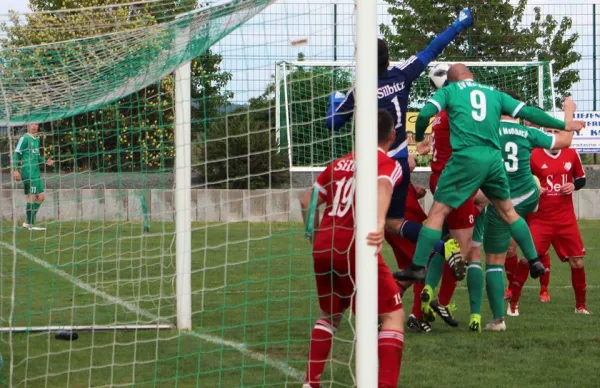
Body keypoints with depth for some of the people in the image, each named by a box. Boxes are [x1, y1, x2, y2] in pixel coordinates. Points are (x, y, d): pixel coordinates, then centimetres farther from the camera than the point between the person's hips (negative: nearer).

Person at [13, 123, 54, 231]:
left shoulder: (36, 140, 18)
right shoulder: (24, 138, -7)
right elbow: (16, 154, -10)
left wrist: (46, 161, 9)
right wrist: (15, 170, -18)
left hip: (36, 172, 9)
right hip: (28, 172, -9)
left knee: (41, 196, 8)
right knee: (32, 197, -7)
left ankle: (28, 222, 16)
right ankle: (30, 224, 2)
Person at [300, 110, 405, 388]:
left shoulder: (340, 163, 19)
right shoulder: (388, 165, 2)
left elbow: (308, 201, 23)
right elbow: (383, 187, -21)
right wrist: (379, 223, -40)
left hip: (323, 248, 6)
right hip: (354, 248, -6)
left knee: (330, 314, 27)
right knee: (393, 315, 1)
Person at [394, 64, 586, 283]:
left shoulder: (449, 91, 11)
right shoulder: (494, 93, 20)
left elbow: (424, 114, -3)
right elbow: (528, 113, 18)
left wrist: (419, 139, 16)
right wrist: (564, 126, 26)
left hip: (466, 158, -4)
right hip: (493, 158, 4)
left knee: (438, 212, -1)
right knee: (508, 211, 21)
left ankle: (418, 268, -6)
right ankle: (534, 261, 24)